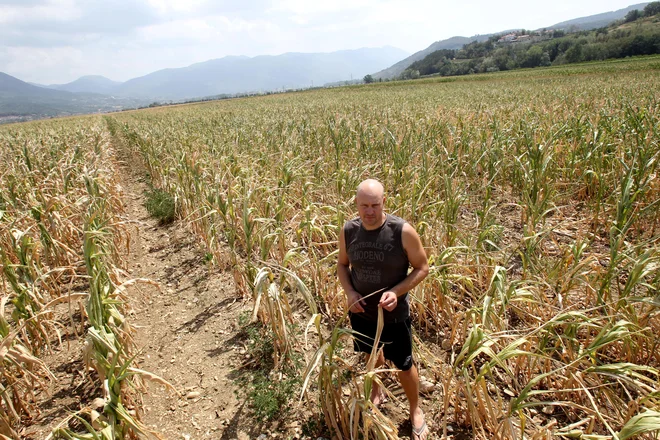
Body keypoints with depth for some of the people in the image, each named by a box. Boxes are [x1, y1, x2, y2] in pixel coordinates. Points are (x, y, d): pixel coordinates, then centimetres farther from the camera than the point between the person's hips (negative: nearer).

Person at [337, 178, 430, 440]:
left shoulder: (403, 231, -23)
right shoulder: (348, 231, -12)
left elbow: (422, 268, -12)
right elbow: (342, 264, 4)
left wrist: (396, 292, -25)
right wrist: (349, 292, -13)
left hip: (394, 313, -3)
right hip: (361, 310, 3)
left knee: (403, 365, 14)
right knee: (371, 353, 27)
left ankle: (415, 410, 42)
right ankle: (376, 392, 57)